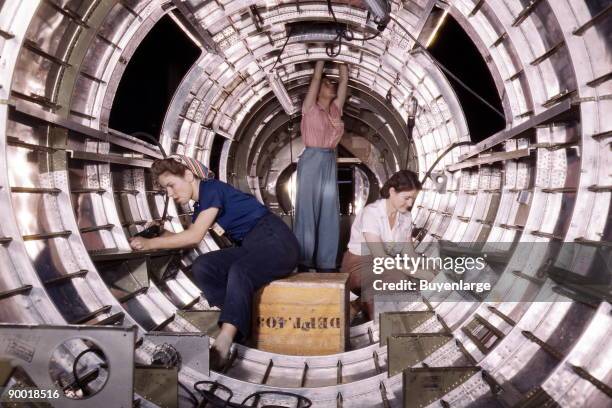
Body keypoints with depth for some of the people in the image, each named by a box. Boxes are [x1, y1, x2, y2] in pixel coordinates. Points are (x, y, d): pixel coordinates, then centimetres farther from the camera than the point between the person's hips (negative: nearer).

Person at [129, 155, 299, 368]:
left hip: (276, 241, -8)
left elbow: (194, 237, -17)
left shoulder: (212, 189, -11)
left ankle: (222, 346, -46)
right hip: (252, 247, 8)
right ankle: (242, 324, -15)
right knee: (202, 267, -11)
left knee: (239, 271, -36)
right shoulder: (200, 204, 16)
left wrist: (150, 243, -10)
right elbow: (189, 238, 17)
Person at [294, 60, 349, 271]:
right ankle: (303, 263, 2)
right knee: (307, 210, -3)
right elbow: (316, 77, -1)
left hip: (330, 162, 6)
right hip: (311, 160, -5)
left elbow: (345, 80, 14)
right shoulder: (310, 108, 2)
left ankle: (325, 264, 10)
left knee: (329, 213, 4)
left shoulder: (336, 109, 15)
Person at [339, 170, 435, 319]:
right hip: (358, 266, -6)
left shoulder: (405, 217, -2)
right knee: (398, 279, -33)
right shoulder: (371, 213, -23)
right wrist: (419, 273, -31)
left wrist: (428, 271, -21)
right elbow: (380, 258, -29)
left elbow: (409, 254, -1)